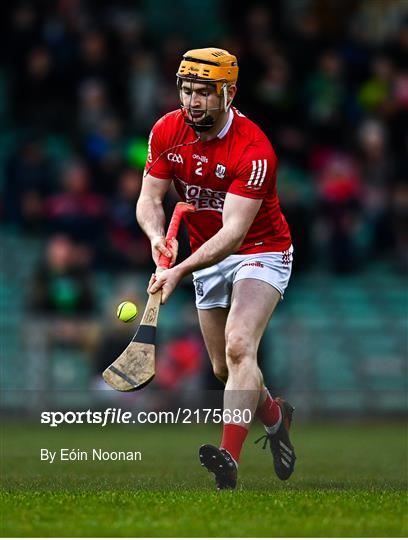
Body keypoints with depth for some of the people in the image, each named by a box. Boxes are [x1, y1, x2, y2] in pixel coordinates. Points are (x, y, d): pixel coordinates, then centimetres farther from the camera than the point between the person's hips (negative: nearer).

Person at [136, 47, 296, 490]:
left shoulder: (253, 150, -28)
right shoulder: (167, 131, -9)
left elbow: (234, 232, -33)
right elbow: (149, 198, -9)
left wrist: (180, 270, -45)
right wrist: (157, 237, -32)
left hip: (260, 252, -6)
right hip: (207, 257, 6)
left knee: (239, 346, -28)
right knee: (223, 369, 12)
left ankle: (230, 459, -38)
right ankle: (275, 416, 43)